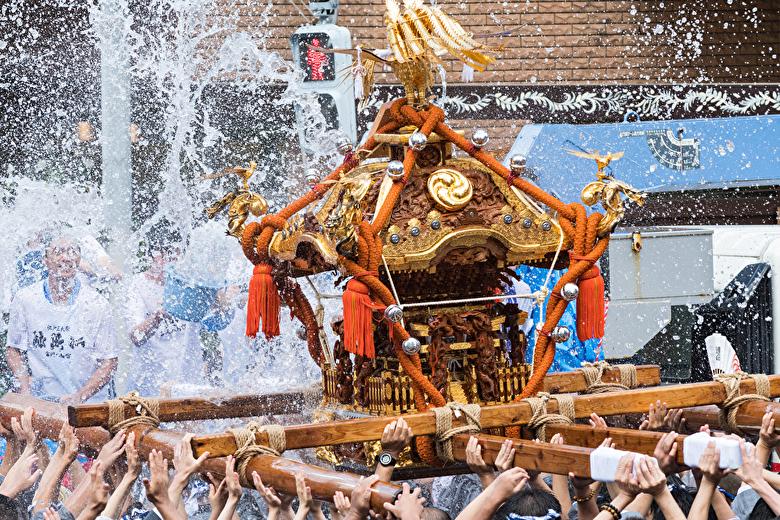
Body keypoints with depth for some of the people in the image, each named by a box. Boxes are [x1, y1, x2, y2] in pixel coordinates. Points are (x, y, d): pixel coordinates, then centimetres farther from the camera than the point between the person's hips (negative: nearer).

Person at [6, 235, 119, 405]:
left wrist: (79, 397, -12)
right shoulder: (24, 300, 1)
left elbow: (109, 362, -1)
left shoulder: (97, 304, -3)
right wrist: (26, 390, -2)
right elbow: (14, 349, 12)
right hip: (41, 401, 1)